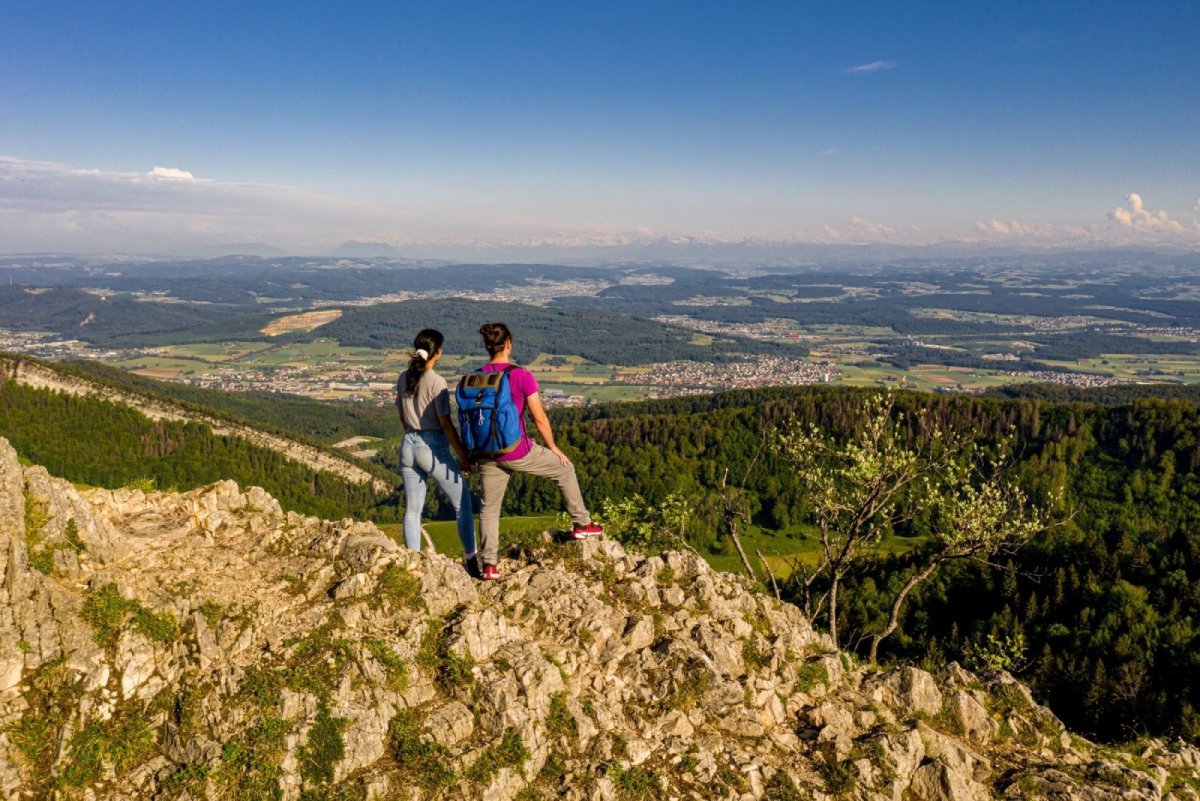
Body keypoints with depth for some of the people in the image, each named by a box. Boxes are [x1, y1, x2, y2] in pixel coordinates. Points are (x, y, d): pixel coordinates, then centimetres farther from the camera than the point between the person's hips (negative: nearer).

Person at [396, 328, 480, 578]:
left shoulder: (404, 378, 3)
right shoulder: (437, 382, -16)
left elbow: (402, 416, 12)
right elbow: (445, 424, -15)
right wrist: (463, 455, -9)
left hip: (408, 446, 6)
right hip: (433, 448, -6)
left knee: (412, 509, 12)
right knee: (462, 503, 9)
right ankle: (471, 560, 13)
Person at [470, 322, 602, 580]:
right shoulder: (522, 377, -16)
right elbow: (539, 418, -12)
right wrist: (553, 447, 4)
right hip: (518, 453, -3)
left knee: (489, 508, 17)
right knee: (564, 469, 21)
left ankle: (489, 565, 17)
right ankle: (581, 524, 31)